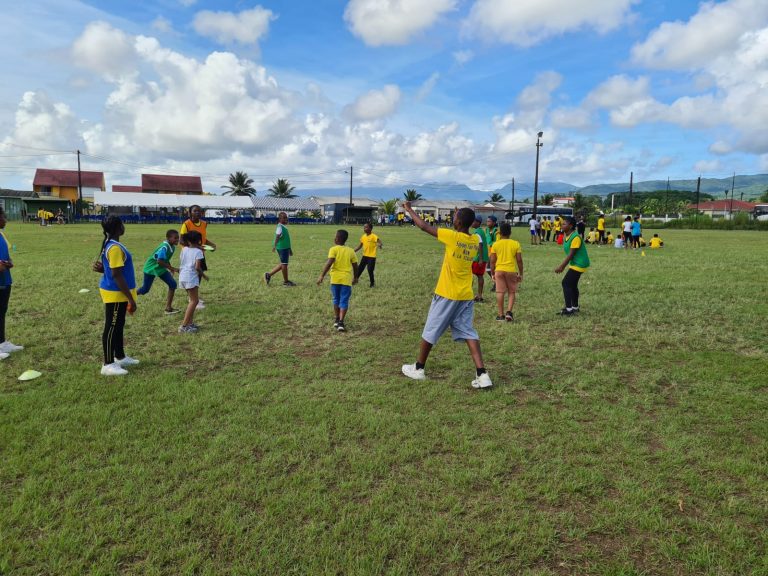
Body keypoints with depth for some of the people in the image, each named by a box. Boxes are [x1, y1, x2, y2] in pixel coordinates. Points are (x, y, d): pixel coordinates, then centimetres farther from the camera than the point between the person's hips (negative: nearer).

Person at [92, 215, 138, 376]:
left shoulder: (111, 245, 10)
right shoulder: (115, 248, -21)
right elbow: (117, 275, -24)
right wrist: (131, 299, -23)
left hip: (118, 293, 10)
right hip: (115, 294, -10)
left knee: (118, 326, 19)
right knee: (111, 327, -2)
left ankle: (120, 357, 32)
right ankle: (108, 364, 6)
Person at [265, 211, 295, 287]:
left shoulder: (285, 227, 17)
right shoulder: (280, 227, -12)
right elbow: (277, 237, -28)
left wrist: (290, 249, 29)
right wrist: (274, 245, -42)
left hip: (286, 248, 10)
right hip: (282, 248, -10)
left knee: (283, 264, 15)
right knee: (284, 264, -1)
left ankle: (269, 275, 22)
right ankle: (286, 281, 10)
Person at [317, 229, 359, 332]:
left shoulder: (334, 249, -4)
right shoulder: (351, 251, 5)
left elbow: (329, 263, -15)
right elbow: (355, 266, 8)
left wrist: (322, 275, -14)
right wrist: (355, 278, 24)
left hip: (335, 278, 0)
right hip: (347, 280, 0)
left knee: (336, 300, 18)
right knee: (344, 301, 2)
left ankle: (336, 320, 28)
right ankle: (341, 322, -9)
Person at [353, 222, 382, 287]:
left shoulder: (374, 236, -15)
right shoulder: (363, 236, 5)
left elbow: (379, 242, -25)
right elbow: (360, 246, 15)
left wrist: (380, 245, -49)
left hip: (372, 257, -6)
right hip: (365, 256, 6)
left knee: (370, 270, -4)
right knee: (360, 268, 10)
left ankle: (372, 283, 15)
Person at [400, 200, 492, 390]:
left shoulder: (452, 237, -15)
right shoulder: (475, 241, 3)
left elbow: (424, 226, -8)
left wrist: (409, 209, 4)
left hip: (446, 295, -5)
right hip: (466, 296, 5)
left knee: (430, 332, 10)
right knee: (468, 333, 6)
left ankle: (418, 368, 24)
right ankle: (482, 374, -5)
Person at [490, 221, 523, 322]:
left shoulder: (496, 244, -1)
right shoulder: (515, 244, -2)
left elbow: (492, 260, 0)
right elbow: (519, 260, -2)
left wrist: (493, 273, 10)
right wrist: (521, 274, 7)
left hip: (499, 270, 0)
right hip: (512, 270, 0)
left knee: (500, 292, 6)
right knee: (512, 292, 13)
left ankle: (501, 314, 8)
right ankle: (509, 311, -2)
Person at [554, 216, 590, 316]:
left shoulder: (575, 237, -23)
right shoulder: (567, 236, 6)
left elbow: (571, 254, -25)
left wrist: (561, 267, -26)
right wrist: (563, 266, 16)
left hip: (579, 264, -10)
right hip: (575, 263, 10)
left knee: (566, 283, -11)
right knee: (572, 285, 16)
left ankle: (569, 309, -8)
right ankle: (575, 307, 29)